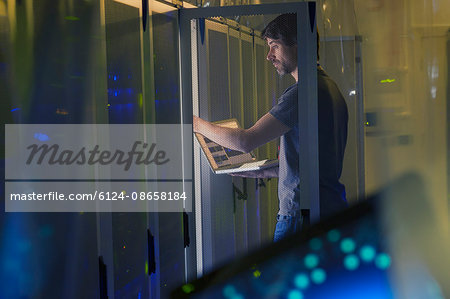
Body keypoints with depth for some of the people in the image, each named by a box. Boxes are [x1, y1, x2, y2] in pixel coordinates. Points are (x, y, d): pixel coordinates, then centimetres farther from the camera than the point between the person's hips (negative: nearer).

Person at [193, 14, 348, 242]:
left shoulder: (302, 93, -14)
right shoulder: (331, 88, 17)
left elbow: (246, 141, -17)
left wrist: (198, 125, -3)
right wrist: (266, 172, 25)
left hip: (301, 215, -10)